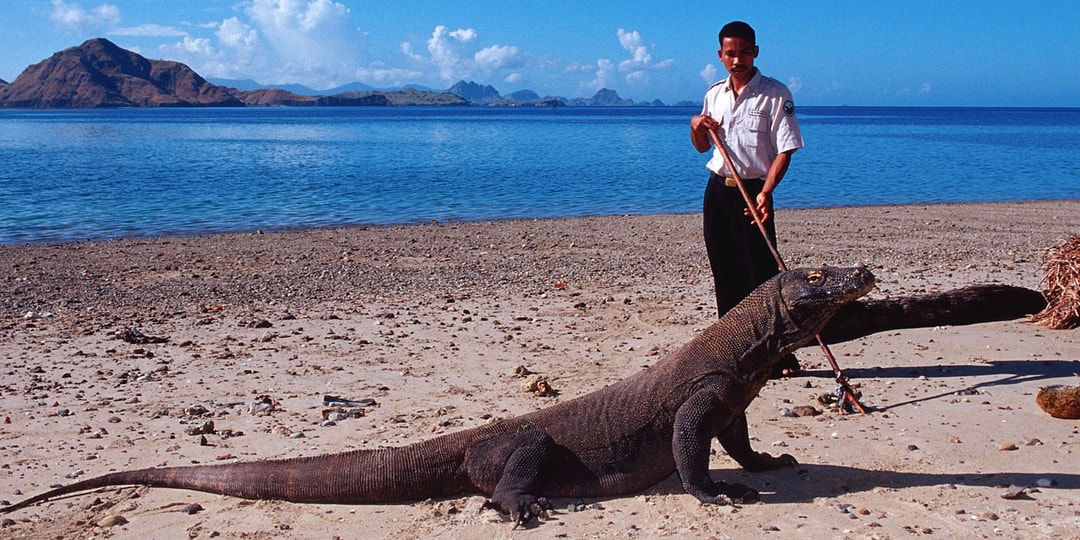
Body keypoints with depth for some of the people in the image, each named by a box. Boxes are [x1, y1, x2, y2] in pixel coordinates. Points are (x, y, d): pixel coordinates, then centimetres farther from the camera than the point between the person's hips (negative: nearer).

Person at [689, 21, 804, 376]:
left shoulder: (775, 95, -6)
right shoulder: (714, 94, 11)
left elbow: (785, 150, -12)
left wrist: (766, 192, -25)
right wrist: (696, 127, 0)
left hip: (753, 192, -5)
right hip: (718, 190, 6)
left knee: (762, 274, -8)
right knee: (725, 275, 8)